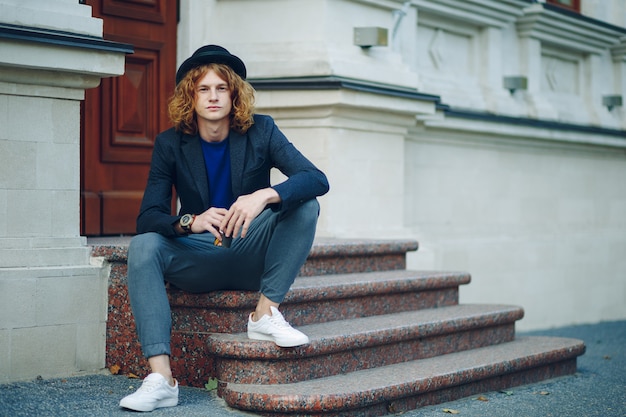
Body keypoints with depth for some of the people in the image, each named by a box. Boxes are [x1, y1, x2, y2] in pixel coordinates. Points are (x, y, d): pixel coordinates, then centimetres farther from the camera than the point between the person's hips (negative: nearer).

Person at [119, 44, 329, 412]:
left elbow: (318, 180, -18)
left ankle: (266, 313, -21)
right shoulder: (171, 144, -4)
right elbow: (147, 218, -12)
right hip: (198, 261, 0)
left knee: (305, 205, -23)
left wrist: (264, 196, -37)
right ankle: (161, 378, -38)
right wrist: (191, 222, -34)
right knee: (143, 247, -28)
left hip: (252, 255, 0)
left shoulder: (260, 131, -5)